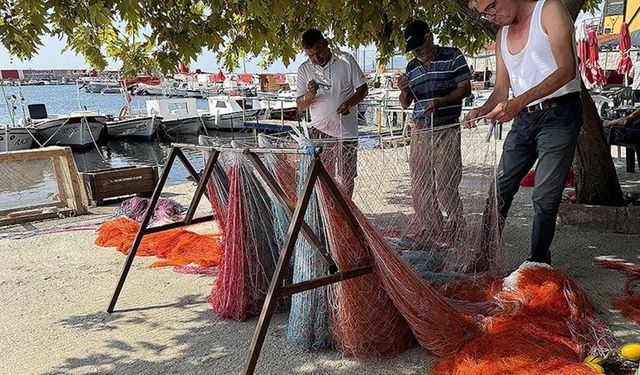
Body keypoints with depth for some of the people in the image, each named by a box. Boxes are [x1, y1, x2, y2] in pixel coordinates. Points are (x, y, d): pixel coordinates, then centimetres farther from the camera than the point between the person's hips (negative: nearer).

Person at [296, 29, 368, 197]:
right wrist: (311, 95, -19)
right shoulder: (304, 70, 3)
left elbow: (363, 89, 2)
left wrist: (349, 102, -18)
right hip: (320, 131, 1)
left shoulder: (346, 60, -3)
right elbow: (300, 105, 3)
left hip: (346, 131, -1)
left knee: (346, 178, 7)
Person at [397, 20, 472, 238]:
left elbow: (465, 88, -4)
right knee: (419, 186, 6)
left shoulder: (452, 57, 1)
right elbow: (405, 104, 18)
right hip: (420, 132, 6)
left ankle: (454, 230, 8)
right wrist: (404, 91, -4)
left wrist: (440, 101, -19)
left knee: (446, 186, -6)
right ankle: (427, 231, 17)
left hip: (447, 131, -5)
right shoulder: (411, 67, 16)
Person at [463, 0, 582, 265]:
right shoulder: (502, 34, 15)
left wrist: (520, 101, -28)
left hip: (559, 112, -6)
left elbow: (567, 69, -17)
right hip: (524, 119, 7)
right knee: (499, 188, 5)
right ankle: (483, 255, 14)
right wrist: (484, 110, -9)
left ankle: (537, 264, 4)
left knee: (544, 196, -7)